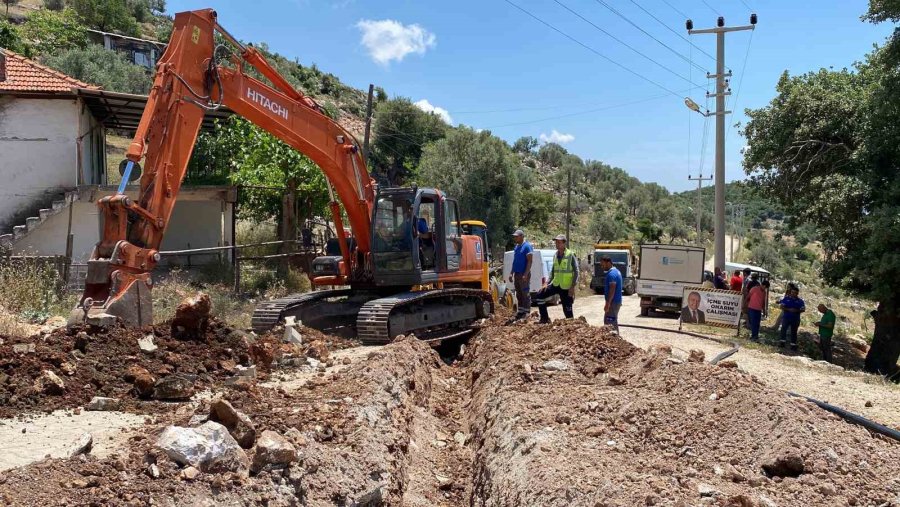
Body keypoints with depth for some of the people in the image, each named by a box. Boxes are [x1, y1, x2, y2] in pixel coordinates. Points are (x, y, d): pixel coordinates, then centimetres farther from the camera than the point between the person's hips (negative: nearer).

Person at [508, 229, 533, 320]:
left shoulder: (527, 246, -10)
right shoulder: (516, 247, 16)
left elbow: (529, 261, -15)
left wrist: (525, 274, -21)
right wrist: (511, 273, 15)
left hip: (524, 275, -9)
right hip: (517, 274, 9)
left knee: (525, 294, -6)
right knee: (519, 294, 11)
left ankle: (527, 312, -3)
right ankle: (521, 311, 18)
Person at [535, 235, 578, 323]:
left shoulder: (570, 255, -10)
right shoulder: (555, 255, 7)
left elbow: (576, 271, -11)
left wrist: (573, 287, -18)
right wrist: (547, 283, 6)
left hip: (566, 287, -6)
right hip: (555, 284, 6)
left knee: (567, 309, -3)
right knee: (540, 296, -1)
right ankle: (545, 319, 9)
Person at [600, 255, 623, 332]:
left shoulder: (611, 274, -19)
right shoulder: (616, 271, 14)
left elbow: (612, 290, -24)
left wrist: (608, 303, -24)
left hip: (613, 302, -11)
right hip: (617, 301, 11)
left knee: (609, 323, -7)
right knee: (614, 322, 18)